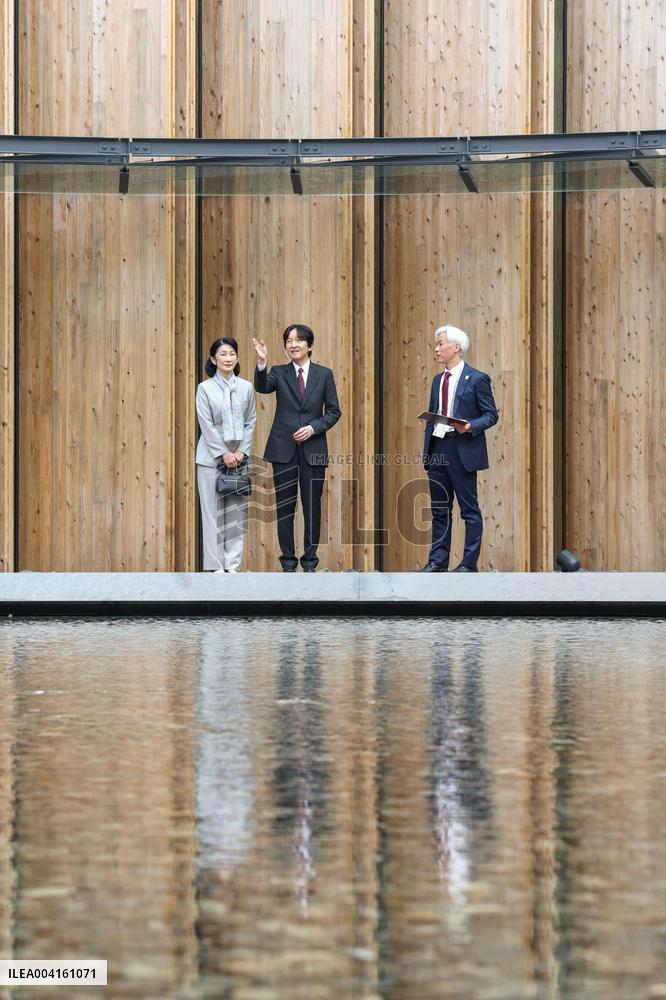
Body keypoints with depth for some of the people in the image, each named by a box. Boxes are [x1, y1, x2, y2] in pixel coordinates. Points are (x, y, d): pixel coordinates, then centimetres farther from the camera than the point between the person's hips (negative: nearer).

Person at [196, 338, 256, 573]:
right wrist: (223, 454, -12)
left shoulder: (246, 387, 7)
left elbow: (251, 421, 7)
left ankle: (232, 563, 7)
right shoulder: (205, 388, -1)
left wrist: (241, 451, -4)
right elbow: (207, 425, -6)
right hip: (212, 456, -3)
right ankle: (216, 564, 2)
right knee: (214, 510, -1)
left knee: (237, 509, 3)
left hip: (238, 456, 3)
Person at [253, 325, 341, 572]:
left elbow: (333, 411, 5)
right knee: (285, 507, 2)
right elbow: (262, 387, -17)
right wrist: (262, 363, -35)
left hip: (313, 449, 0)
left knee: (312, 507, 2)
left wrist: (313, 428, -10)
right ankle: (288, 562, 8)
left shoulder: (324, 374, 5)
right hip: (283, 449, 0)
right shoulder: (279, 373, 4)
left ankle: (310, 561, 11)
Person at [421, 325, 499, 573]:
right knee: (439, 509, 10)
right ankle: (437, 561, 15)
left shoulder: (476, 379, -6)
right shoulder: (438, 380, 15)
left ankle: (469, 564, 2)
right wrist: (426, 452, 13)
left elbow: (491, 414, -6)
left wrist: (470, 426, -23)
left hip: (462, 450, -7)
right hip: (437, 448, 7)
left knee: (469, 509, -2)